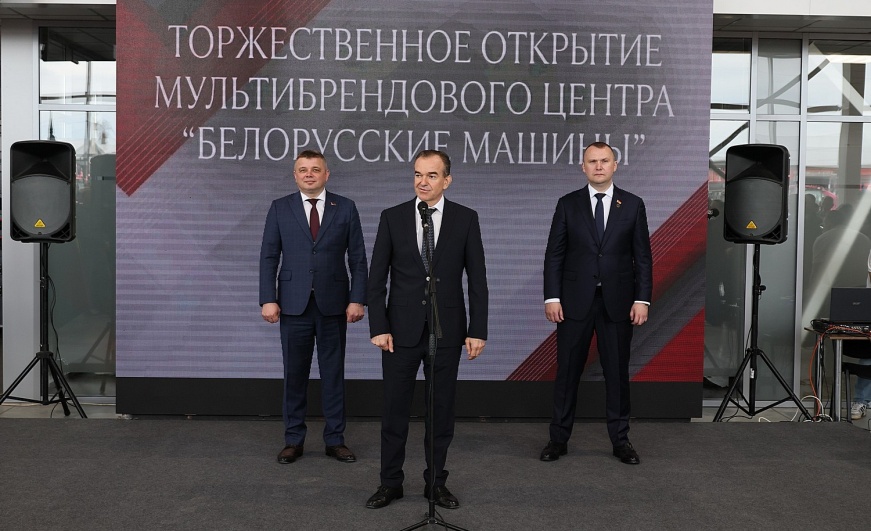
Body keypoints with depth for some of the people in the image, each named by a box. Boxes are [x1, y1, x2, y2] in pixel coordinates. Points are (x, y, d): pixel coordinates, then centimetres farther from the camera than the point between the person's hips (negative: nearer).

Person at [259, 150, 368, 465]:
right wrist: (268, 299, -7)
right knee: (295, 373, 7)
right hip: (294, 304, 0)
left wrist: (357, 299, -5)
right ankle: (293, 440, 20)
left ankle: (335, 440, 18)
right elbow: (269, 257, 2)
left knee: (333, 372, 7)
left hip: (333, 303, 0)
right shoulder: (280, 208, 4)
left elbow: (357, 258, 2)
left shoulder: (345, 208, 3)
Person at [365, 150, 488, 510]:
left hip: (447, 331, 0)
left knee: (442, 409, 9)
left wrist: (478, 331, -4)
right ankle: (391, 482, 21)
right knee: (395, 409, 7)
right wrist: (378, 327, -6)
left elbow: (477, 279, 1)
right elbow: (377, 278, 1)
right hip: (401, 330, 0)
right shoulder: (392, 217, 1)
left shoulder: (466, 219, 0)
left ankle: (436, 481, 23)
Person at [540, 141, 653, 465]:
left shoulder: (633, 205, 4)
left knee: (617, 372, 8)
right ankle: (559, 439, 17)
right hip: (575, 301, 0)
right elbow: (554, 254, 2)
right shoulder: (568, 204, 4)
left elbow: (643, 257, 3)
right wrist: (552, 297, -6)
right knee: (567, 372, 5)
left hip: (618, 302, 0)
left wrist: (642, 299, -4)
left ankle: (620, 440, 20)